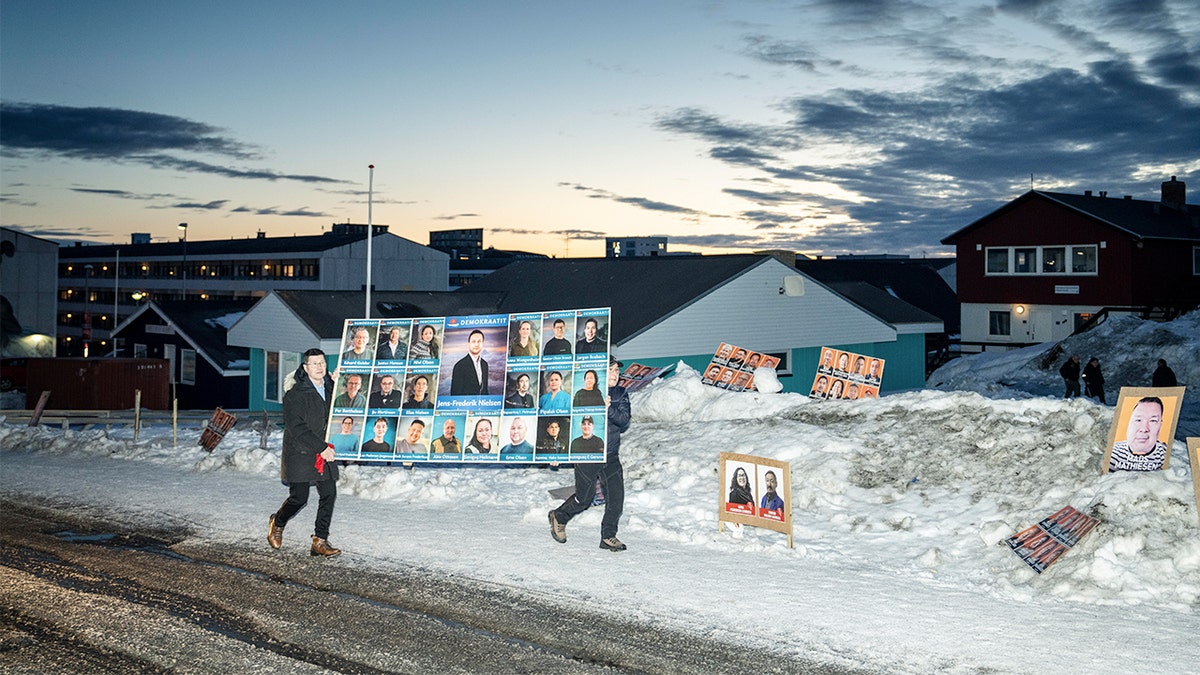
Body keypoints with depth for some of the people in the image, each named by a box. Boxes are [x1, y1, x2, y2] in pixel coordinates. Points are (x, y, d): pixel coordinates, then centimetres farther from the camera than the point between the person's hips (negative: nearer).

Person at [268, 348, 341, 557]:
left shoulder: (330, 387, 7)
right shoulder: (295, 394, -12)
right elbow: (297, 429, -17)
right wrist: (321, 448, -19)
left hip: (325, 452, 6)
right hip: (300, 453, -6)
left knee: (329, 494, -3)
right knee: (299, 497, -4)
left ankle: (320, 541, 4)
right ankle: (277, 523, 27)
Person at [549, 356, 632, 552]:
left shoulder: (621, 395, 4)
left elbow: (624, 423, -11)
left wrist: (609, 409, -25)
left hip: (611, 455, 4)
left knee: (616, 496, -5)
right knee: (585, 498, 2)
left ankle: (608, 536, 10)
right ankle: (559, 517, 30)